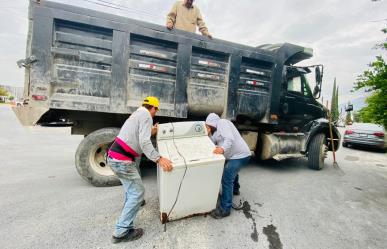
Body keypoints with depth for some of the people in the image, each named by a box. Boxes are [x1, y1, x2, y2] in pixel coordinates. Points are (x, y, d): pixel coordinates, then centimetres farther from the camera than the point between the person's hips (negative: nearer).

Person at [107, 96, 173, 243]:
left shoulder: (137, 114, 19)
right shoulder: (146, 116, -11)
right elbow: (144, 142, -24)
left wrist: (150, 133, 24)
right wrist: (158, 159, -27)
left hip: (114, 156, 10)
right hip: (121, 160, -10)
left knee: (131, 187, 31)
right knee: (137, 192, -2)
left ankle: (130, 204, 55)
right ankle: (121, 232, 5)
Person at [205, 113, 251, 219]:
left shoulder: (222, 123, -10)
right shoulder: (217, 130, 19)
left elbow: (230, 139, -26)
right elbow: (214, 143, 9)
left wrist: (223, 149, -43)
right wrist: (210, 133, -2)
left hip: (239, 155, -11)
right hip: (235, 155, 11)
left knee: (226, 179, -14)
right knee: (230, 172, 33)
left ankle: (225, 209, -6)